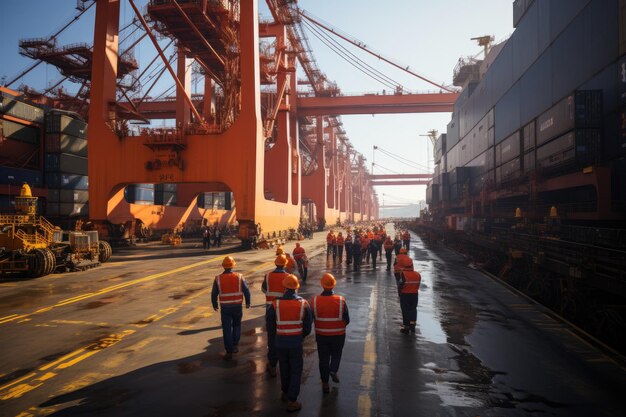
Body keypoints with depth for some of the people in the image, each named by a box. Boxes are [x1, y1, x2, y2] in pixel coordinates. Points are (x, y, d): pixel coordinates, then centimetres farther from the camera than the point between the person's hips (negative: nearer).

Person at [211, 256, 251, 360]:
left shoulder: (218, 278, -7)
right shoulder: (239, 277, -7)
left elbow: (214, 294, -2)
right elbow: (246, 291, -6)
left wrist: (214, 305, 15)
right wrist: (247, 302, 9)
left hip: (225, 308, -1)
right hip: (237, 307, 1)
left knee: (227, 329, 6)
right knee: (236, 325, 23)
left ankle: (229, 352, 8)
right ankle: (235, 345, 21)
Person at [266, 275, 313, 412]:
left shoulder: (275, 304, -11)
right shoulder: (303, 304, -10)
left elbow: (270, 327, -2)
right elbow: (308, 326, -2)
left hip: (280, 342, 2)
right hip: (296, 342, -1)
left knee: (284, 368, 22)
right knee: (296, 371, 12)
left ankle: (285, 393, 40)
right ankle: (291, 401, 12)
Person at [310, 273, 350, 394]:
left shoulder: (314, 301, -15)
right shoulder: (341, 301, -17)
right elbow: (347, 320, -8)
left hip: (321, 335, 1)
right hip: (338, 335, -1)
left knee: (323, 359, 16)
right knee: (336, 355, 24)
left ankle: (325, 383, 23)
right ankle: (333, 370, 3)